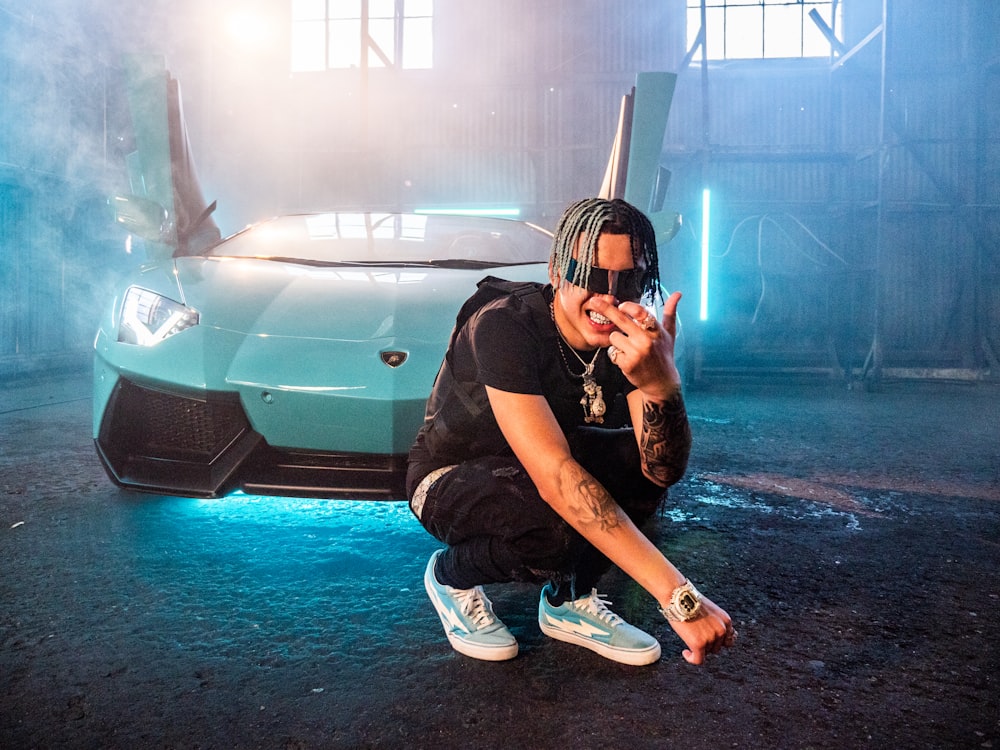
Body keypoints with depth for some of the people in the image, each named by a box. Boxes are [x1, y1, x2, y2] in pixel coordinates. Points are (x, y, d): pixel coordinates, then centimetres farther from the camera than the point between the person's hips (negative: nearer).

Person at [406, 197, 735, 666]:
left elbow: (664, 471, -24)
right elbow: (554, 476, -42)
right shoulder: (505, 325, -32)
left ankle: (569, 600, 3)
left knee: (646, 460, -17)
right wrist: (679, 597, -45)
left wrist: (662, 385, -46)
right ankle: (452, 575, 0)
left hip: (535, 469, 6)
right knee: (556, 527, -34)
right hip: (451, 478, -5)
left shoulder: (630, 335, -15)